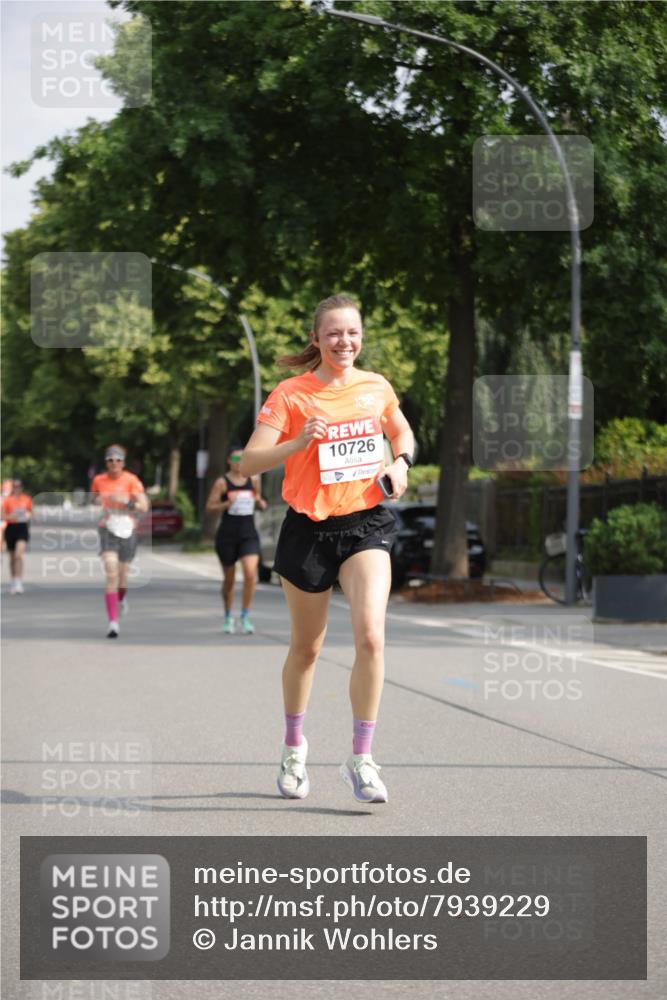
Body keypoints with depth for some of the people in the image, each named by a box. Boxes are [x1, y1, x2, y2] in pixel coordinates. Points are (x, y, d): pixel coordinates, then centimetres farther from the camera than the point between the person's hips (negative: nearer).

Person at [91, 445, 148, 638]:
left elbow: (144, 507, -10)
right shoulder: (98, 480, 2)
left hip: (127, 531, 0)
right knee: (111, 575, -17)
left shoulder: (131, 480, -5)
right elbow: (94, 500, 21)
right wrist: (96, 503, -2)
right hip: (108, 531, 0)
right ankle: (113, 623, -19)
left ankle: (121, 599, 51)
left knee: (122, 574, 13)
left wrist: (125, 501, -23)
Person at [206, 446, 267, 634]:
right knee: (229, 578, 8)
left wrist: (261, 503, 2)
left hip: (249, 534, 2)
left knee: (250, 573, -18)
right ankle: (228, 617, 27)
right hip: (227, 534, -2)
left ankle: (245, 617, -9)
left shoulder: (253, 480, 7)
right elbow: (209, 508, -4)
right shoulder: (222, 482, -3)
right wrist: (227, 504, -20)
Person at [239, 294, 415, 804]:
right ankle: (294, 745, 36)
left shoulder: (377, 387, 4)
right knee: (307, 647, 12)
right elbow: (250, 462, -14)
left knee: (370, 636, -18)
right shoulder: (291, 393, -7)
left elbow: (403, 433, 24)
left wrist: (400, 463, 2)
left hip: (367, 524, 2)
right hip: (309, 528, -2)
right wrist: (299, 442, -30)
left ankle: (361, 759, -9)